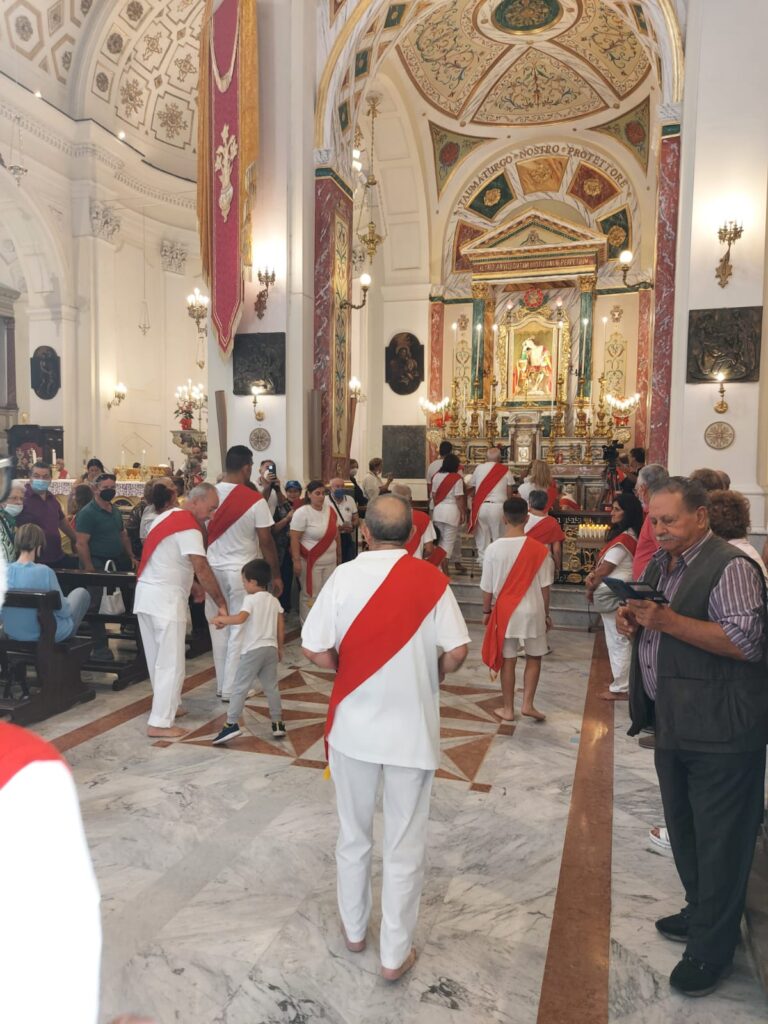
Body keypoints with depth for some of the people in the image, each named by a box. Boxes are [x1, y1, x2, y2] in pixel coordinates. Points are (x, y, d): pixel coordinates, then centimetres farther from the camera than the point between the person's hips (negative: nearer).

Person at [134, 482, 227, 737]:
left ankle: (167, 705, 29)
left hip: (146, 593, 9)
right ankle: (159, 723, 0)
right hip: (165, 598, -9)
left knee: (158, 658, 17)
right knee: (171, 662, -4)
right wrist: (221, 603, -18)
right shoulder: (188, 526, -15)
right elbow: (202, 569, -21)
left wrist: (190, 585, 12)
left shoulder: (167, 516, 13)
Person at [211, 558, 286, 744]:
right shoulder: (274, 601, 10)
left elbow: (240, 618, -26)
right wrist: (280, 648, 21)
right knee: (271, 687, 14)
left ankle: (231, 724, -8)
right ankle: (277, 723, 17)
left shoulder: (251, 599, -9)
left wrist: (221, 619, -12)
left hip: (252, 650, -6)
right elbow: (281, 628, 12)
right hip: (271, 649, 6)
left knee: (239, 688, -3)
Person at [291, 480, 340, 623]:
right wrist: (296, 561, -19)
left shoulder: (330, 511, 6)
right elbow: (294, 539, -14)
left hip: (330, 562, 6)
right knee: (310, 596, 2)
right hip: (310, 562, -6)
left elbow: (336, 535, 16)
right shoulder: (302, 512, -12)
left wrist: (339, 555, 18)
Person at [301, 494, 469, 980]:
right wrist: (428, 677, 7)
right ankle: (396, 953, 26)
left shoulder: (344, 576, -10)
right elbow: (456, 653, -13)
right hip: (413, 729, -1)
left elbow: (315, 650, -9)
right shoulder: (431, 579, -10)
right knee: (405, 845, 14)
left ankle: (354, 928, 40)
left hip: (354, 724, 1)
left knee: (354, 834, 22)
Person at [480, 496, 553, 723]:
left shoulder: (494, 548, -12)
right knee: (534, 658, 18)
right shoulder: (539, 549, -10)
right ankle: (527, 704, 14)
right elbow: (544, 586, -4)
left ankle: (508, 709, 21)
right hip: (532, 611, 0)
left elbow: (487, 587, -4)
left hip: (505, 611, 0)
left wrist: (486, 612, 11)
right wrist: (546, 613, 9)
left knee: (507, 660, 11)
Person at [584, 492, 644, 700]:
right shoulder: (631, 535, 11)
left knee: (617, 641, -2)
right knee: (622, 640, 16)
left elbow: (605, 568, -15)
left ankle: (621, 688, 6)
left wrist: (590, 589, -1)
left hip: (613, 594, -10)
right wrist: (592, 576, -5)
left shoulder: (623, 539, -19)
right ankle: (623, 681, 26)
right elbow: (604, 564, 11)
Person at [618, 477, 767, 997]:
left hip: (721, 733, -8)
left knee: (719, 841, 5)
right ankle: (701, 914, 40)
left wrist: (668, 621, -27)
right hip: (672, 724, 9)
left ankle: (712, 950, 19)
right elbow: (649, 625, 21)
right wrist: (633, 620, -2)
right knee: (683, 830, 21)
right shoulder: (659, 565, 11)